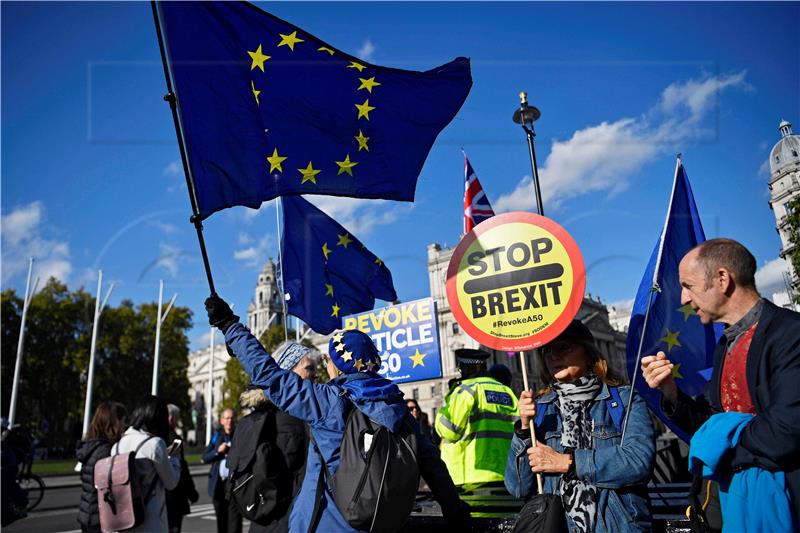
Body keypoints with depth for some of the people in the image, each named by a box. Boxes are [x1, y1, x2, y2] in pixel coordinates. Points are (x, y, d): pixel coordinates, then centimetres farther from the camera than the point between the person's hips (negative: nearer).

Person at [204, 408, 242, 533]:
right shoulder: (217, 436, 10)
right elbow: (205, 457, 8)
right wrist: (218, 451, -8)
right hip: (218, 484, 4)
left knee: (234, 521, -7)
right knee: (221, 520, 15)